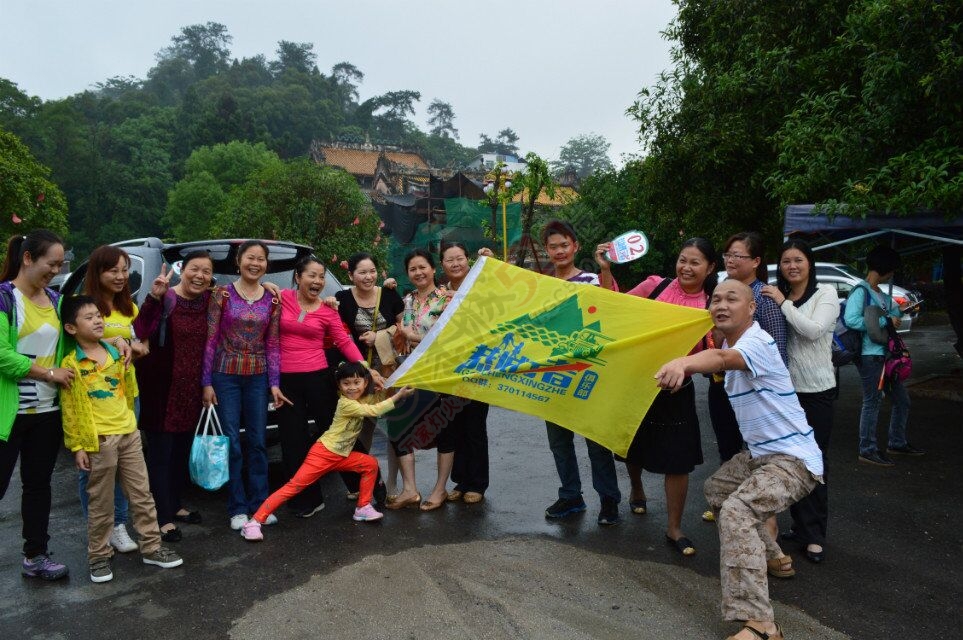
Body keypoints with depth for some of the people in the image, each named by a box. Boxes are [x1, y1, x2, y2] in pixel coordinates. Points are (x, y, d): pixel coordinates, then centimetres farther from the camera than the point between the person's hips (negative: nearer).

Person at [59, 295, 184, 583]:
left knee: (142, 494, 10)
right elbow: (70, 410, -8)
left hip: (129, 434, 5)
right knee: (101, 503, 5)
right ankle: (99, 557, 20)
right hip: (99, 440, -5)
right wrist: (78, 446, -10)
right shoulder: (71, 365, -7)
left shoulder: (116, 353, 9)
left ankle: (151, 547, 20)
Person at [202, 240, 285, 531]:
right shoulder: (222, 294, -4)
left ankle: (259, 503, 21)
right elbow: (210, 340, -5)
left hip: (258, 377, 3)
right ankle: (238, 508, 15)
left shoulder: (272, 300, 3)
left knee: (258, 442, 8)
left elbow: (272, 344, 5)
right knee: (232, 443, 2)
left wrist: (274, 384, 0)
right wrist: (206, 383, -8)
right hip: (226, 376, -2)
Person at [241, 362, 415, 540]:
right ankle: (254, 522, -10)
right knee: (295, 486, -12)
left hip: (342, 456, 8)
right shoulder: (345, 403, -20)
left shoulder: (365, 399, 4)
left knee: (371, 464, 0)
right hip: (323, 452, -8)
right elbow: (374, 411, -23)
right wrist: (398, 395, -22)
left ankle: (363, 508, 10)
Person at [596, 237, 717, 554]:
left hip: (676, 391, -1)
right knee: (634, 447, 21)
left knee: (678, 461, 1)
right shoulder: (656, 285, -5)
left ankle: (674, 528, 19)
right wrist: (605, 270, -13)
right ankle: (637, 490, 52)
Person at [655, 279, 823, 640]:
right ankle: (770, 556, 42)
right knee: (716, 490, 26)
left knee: (736, 511, -30)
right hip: (760, 453, 11)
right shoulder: (731, 344, 8)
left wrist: (682, 363, -65)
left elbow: (722, 358, -46)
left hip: (794, 458, -11)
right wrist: (684, 366, -7)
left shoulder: (756, 342, -25)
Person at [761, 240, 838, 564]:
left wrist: (783, 303, -16)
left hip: (816, 390, -4)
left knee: (815, 461, 4)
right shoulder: (775, 296, 7)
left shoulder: (826, 293, -4)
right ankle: (804, 526, 23)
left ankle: (815, 535, 13)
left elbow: (814, 330, -19)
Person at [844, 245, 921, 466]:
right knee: (872, 403, -1)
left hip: (885, 354, 10)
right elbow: (851, 319, -26)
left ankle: (897, 443, 33)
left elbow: (895, 312, 24)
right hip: (870, 356, -9)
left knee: (902, 400, 17)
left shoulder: (881, 294, 15)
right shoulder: (861, 291, -13)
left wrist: (895, 316, 1)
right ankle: (867, 450, 11)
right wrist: (886, 321, -19)